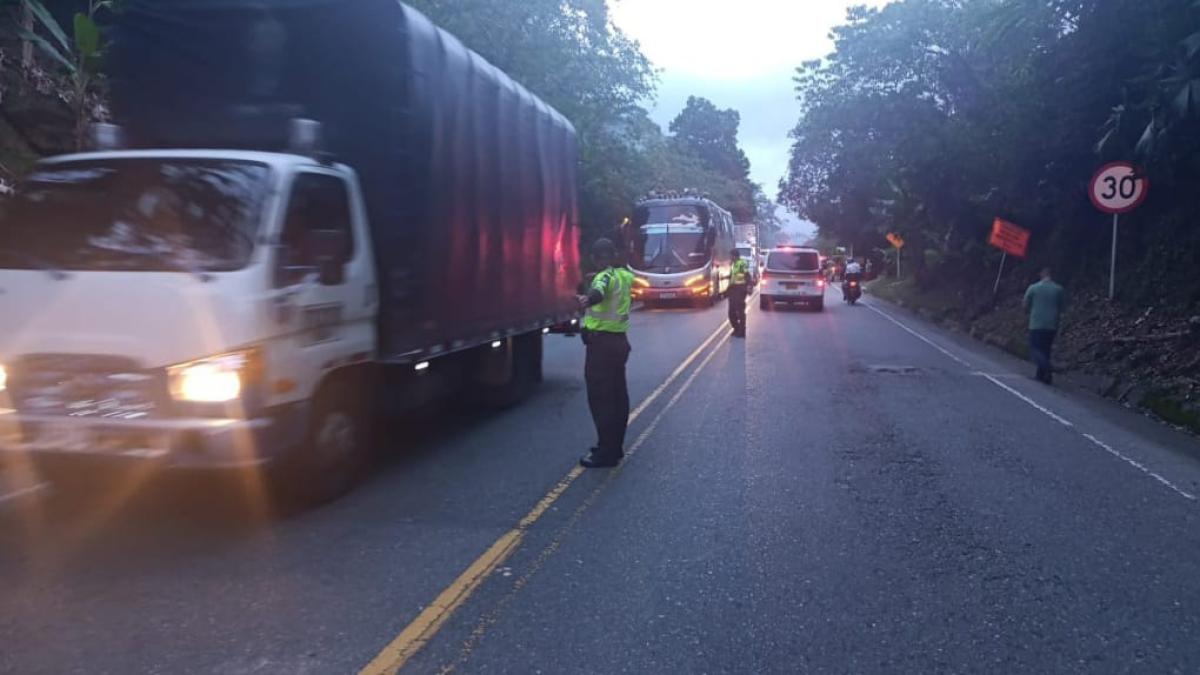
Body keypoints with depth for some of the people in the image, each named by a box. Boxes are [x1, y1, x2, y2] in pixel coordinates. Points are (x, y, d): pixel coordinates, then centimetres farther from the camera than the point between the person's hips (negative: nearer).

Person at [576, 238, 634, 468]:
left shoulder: (605, 277, -13)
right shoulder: (624, 276, 14)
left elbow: (598, 291, -38)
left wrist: (588, 299, -56)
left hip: (602, 343, -9)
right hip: (619, 340, 9)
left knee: (600, 398, -7)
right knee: (617, 397, 14)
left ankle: (606, 453, -6)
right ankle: (615, 448, 23)